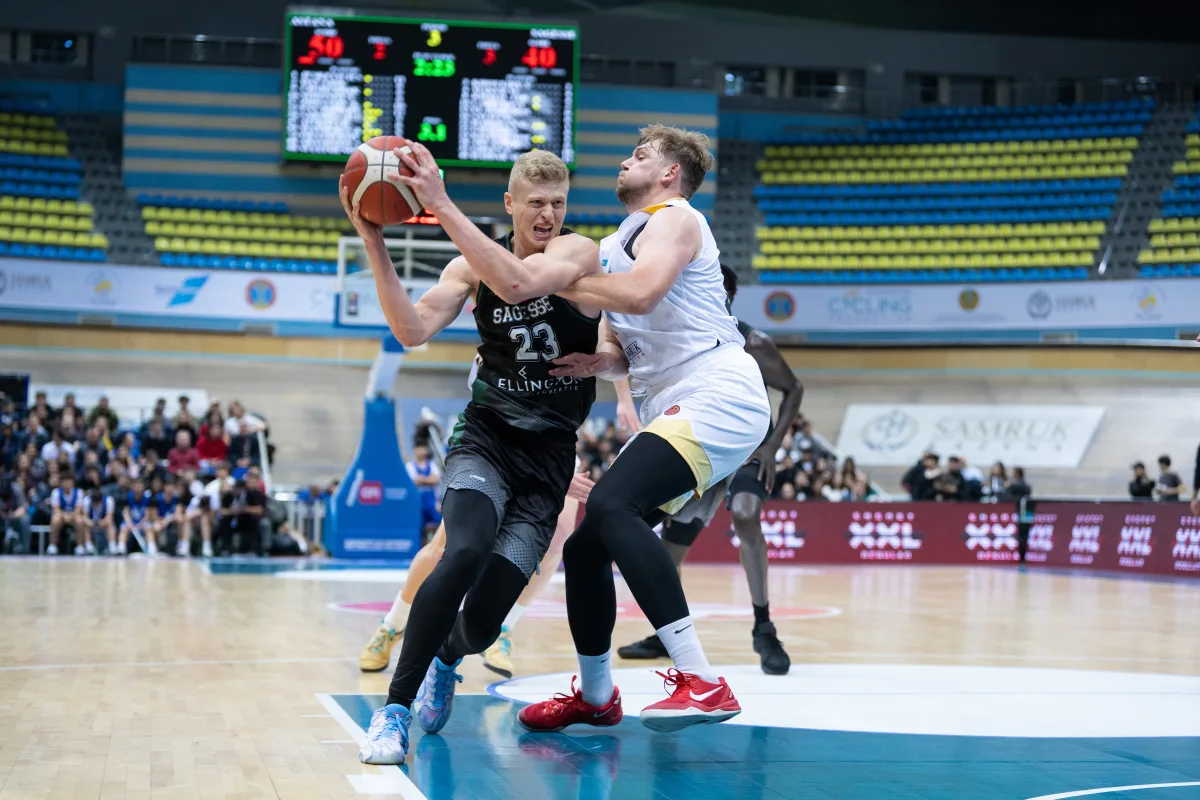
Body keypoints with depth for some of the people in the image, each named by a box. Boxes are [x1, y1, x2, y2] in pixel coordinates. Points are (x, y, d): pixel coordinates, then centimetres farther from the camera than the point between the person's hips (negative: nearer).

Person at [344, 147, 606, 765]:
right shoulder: (471, 266, 4)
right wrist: (375, 246, -20)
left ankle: (446, 658, 33)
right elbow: (412, 331, -10)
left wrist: (442, 206, -31)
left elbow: (517, 282, -28)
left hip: (548, 458, -1)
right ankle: (394, 708, -19)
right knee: (467, 552, -32)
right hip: (485, 441, 1)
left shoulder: (578, 251, -7)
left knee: (484, 618, -7)